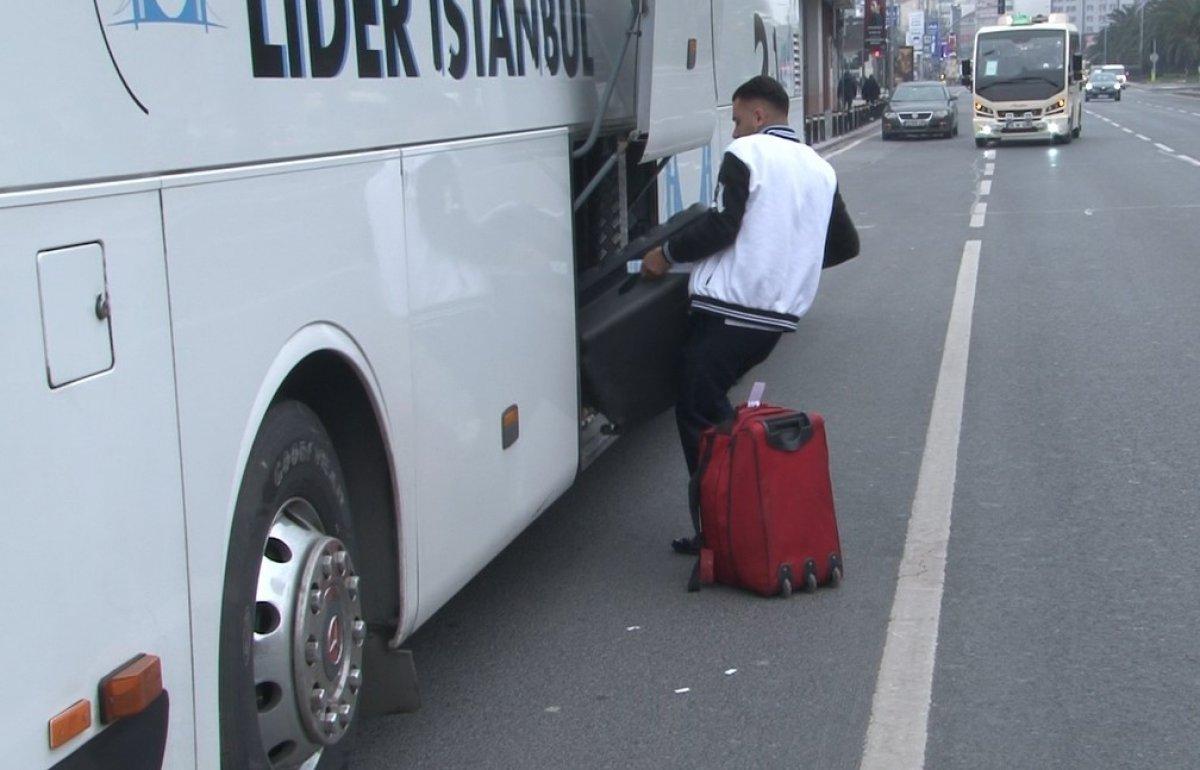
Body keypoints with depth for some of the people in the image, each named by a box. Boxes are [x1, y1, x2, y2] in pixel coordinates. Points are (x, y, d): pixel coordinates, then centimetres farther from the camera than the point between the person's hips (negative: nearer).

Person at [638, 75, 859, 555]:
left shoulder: (746, 154, -6)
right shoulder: (819, 168, 18)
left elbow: (720, 228, -16)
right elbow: (845, 244, 23)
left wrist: (666, 255, -2)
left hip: (728, 310, -8)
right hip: (779, 315, 8)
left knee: (699, 416, -3)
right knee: (714, 404, 18)